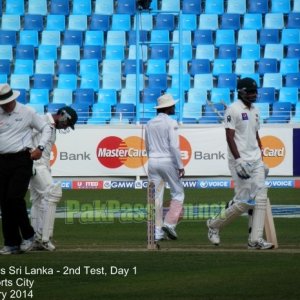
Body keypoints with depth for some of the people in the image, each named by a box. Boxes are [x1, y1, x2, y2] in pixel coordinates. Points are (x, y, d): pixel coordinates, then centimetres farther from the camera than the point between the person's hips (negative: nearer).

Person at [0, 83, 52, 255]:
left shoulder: (27, 112, 1)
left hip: (22, 160, -4)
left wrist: (40, 148, -4)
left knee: (15, 197, -16)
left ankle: (28, 235, 2)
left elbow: (46, 129, 8)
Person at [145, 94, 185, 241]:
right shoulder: (171, 123, -9)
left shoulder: (150, 124, 10)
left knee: (156, 197, 5)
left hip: (152, 162, 5)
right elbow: (174, 146, -16)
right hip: (168, 161, -5)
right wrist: (180, 166, -14)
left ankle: (157, 231, 3)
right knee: (178, 193, 8)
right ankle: (170, 223, -5)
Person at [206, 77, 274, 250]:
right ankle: (215, 225, 12)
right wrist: (238, 160, -22)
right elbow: (230, 137, -15)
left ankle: (255, 239, -1)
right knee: (245, 201, -8)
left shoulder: (255, 111, 15)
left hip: (256, 161, 8)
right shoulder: (233, 110, -10)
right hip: (241, 161, -8)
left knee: (261, 198, -1)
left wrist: (262, 161, 18)